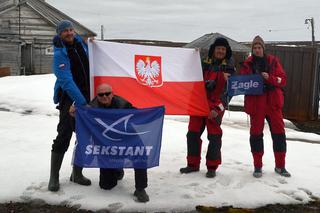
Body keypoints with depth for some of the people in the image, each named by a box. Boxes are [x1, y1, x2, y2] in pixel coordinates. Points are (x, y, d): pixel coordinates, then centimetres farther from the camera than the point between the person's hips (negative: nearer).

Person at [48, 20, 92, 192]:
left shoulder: (80, 42, 8)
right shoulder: (60, 54, -13)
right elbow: (67, 82, -23)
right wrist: (82, 103, -28)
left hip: (86, 97, 7)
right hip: (69, 99, -7)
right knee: (64, 137, -10)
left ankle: (77, 174, 22)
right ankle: (54, 177, 3)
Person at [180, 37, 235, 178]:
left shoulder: (229, 67, 1)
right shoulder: (205, 64, 10)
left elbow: (228, 90, -6)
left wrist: (218, 108, -14)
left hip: (215, 105, -4)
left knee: (214, 136, -2)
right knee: (193, 133, 6)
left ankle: (212, 167, 11)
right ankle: (193, 164, 19)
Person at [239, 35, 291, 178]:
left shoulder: (273, 61, 4)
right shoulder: (248, 64, 3)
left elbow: (283, 80, 0)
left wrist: (270, 78, -16)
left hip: (273, 103, 1)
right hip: (255, 103, -1)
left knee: (279, 133, 3)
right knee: (256, 133, 3)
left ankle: (280, 166, 17)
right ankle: (258, 166, 15)